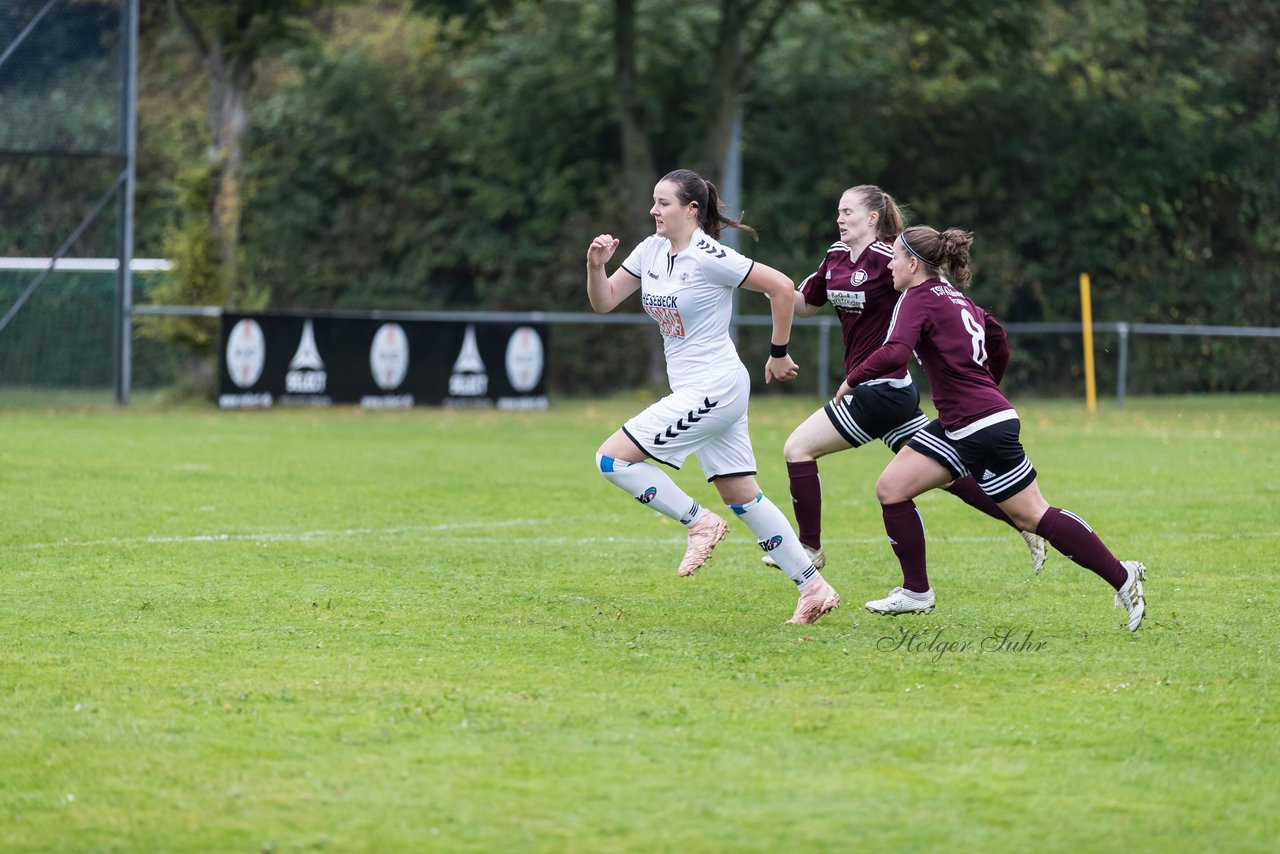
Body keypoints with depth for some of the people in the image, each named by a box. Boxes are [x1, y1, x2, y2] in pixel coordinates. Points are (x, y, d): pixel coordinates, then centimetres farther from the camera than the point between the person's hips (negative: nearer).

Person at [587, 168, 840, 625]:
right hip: (695, 392, 9)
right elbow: (603, 301, 10)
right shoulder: (651, 250, 8)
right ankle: (813, 587, 14)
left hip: (713, 389, -9)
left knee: (612, 459, -12)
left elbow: (780, 286, -12)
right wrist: (596, 265, -10)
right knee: (742, 497, 11)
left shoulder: (708, 257, -16)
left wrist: (779, 353, -5)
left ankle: (699, 521, -1)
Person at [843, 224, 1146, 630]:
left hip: (985, 429, -10)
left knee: (1033, 516, -3)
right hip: (956, 428, 10)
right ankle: (916, 592, 11)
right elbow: (1000, 347, 25)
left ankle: (1123, 578, 3)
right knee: (890, 488, 6)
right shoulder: (956, 298, 15)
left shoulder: (918, 298, -12)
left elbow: (895, 353, -28)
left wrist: (852, 378, -13)